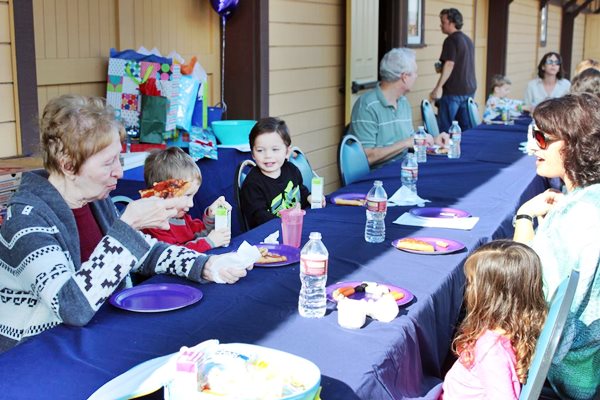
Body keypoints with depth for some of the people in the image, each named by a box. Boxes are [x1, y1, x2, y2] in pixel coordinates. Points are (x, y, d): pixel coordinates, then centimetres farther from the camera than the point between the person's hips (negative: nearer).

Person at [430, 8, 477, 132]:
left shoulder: (451, 40, -11)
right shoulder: (468, 40, 16)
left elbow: (449, 64, -19)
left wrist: (439, 87, -20)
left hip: (453, 90, -9)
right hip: (468, 89, 9)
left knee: (444, 130, -4)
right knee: (467, 128, 10)